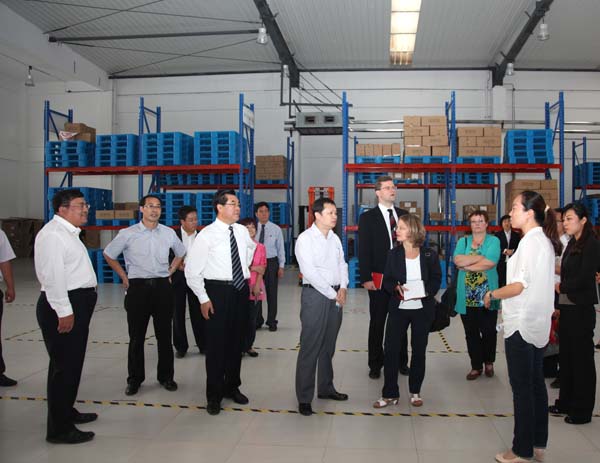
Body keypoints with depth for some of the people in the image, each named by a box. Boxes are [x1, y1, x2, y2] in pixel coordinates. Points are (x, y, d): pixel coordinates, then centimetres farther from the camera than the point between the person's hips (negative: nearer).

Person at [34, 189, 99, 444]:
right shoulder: (52, 235, -15)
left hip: (77, 304, 10)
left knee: (73, 363, 20)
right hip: (63, 307, -10)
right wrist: (64, 312, -23)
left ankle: (66, 412, 36)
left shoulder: (68, 233, 17)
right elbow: (52, 276, -22)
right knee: (64, 365, -4)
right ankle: (59, 428, 6)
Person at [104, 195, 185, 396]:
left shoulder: (169, 233, 3)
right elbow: (108, 254, 9)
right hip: (138, 287, -2)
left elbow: (181, 253, 22)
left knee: (164, 335, 9)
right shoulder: (127, 234, -3)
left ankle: (166, 376, 22)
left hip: (162, 286, 2)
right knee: (136, 337, 6)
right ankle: (134, 379, 19)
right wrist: (124, 277, 6)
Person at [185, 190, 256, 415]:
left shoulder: (242, 231, 5)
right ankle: (214, 395, 15)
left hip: (241, 289, 5)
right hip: (218, 290, -5)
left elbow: (251, 247, 30)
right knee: (216, 343, 0)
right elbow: (192, 270, -10)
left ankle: (232, 387, 31)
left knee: (236, 340, 14)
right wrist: (204, 298, -12)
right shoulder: (207, 235, -11)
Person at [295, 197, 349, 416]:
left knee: (329, 346, 16)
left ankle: (326, 388, 30)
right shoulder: (305, 239, -10)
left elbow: (342, 264, 15)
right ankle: (304, 398, 6)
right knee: (310, 347, -3)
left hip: (336, 296, 7)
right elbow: (309, 272, -16)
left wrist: (343, 288, -3)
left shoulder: (335, 238, 13)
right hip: (315, 294, -7)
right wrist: (332, 294, -13)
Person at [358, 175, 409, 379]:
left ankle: (401, 362, 25)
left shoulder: (403, 215, 9)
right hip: (379, 278, -3)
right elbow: (364, 250, -7)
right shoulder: (367, 217, -3)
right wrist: (366, 278, -13)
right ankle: (375, 364, 19)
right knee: (377, 323, 7)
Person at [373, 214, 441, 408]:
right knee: (390, 349, -3)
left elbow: (436, 279, 1)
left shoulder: (429, 255, -5)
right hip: (398, 309, 1)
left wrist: (426, 292, -17)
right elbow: (387, 281, 2)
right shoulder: (393, 254, -1)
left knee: (419, 350, 12)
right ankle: (390, 394, 10)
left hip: (422, 309, 0)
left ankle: (415, 391, 29)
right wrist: (397, 288, -19)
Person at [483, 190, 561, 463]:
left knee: (522, 388, 0)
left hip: (521, 325, -9)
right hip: (538, 324, 9)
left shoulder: (530, 241, -17)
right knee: (536, 384, 15)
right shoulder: (545, 241, 11)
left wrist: (492, 294, -7)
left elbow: (519, 285, -21)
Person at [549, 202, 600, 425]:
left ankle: (582, 410, 14)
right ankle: (566, 402, 27)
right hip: (567, 307, 8)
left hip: (582, 308, -8)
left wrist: (561, 287, -4)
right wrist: (558, 303, 8)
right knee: (566, 355, 14)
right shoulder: (572, 244, 12)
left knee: (582, 357, 2)